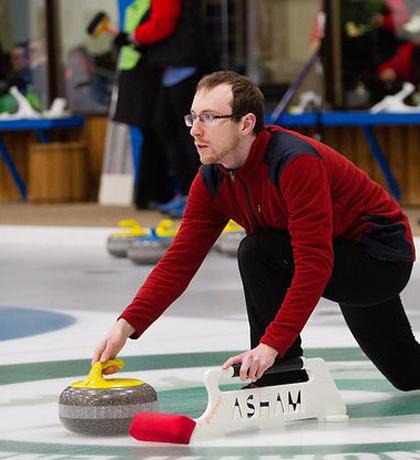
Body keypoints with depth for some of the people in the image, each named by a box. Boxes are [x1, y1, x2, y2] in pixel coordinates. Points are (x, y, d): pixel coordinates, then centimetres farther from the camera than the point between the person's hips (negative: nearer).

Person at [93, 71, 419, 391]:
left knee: (258, 252, -27)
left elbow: (314, 263, -39)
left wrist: (271, 345, -45)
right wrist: (126, 326, -23)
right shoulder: (212, 182, -8)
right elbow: (180, 260, -10)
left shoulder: (295, 161, -33)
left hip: (382, 260, -9)